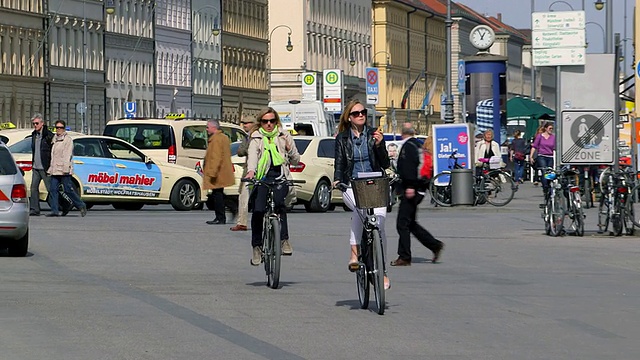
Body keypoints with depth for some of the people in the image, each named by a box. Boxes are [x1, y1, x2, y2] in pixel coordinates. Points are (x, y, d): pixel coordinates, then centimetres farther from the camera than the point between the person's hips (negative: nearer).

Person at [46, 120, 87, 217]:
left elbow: (68, 155, -12)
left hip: (64, 170, -7)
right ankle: (54, 210, -2)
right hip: (55, 169, 7)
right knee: (53, 189, -2)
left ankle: (81, 206, 9)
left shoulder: (67, 139, -5)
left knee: (68, 190, -5)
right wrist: (50, 168, 17)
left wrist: (66, 168, -19)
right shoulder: (55, 139, 18)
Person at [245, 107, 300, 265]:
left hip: (280, 176, 0)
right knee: (258, 210, -13)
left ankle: (284, 239, -24)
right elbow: (252, 155, -8)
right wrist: (251, 171, -28)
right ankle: (257, 247, 1)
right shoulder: (256, 138, 12)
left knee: (279, 201, -29)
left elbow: (296, 161, 19)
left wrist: (290, 150, -3)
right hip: (262, 177, 0)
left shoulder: (284, 136, 16)